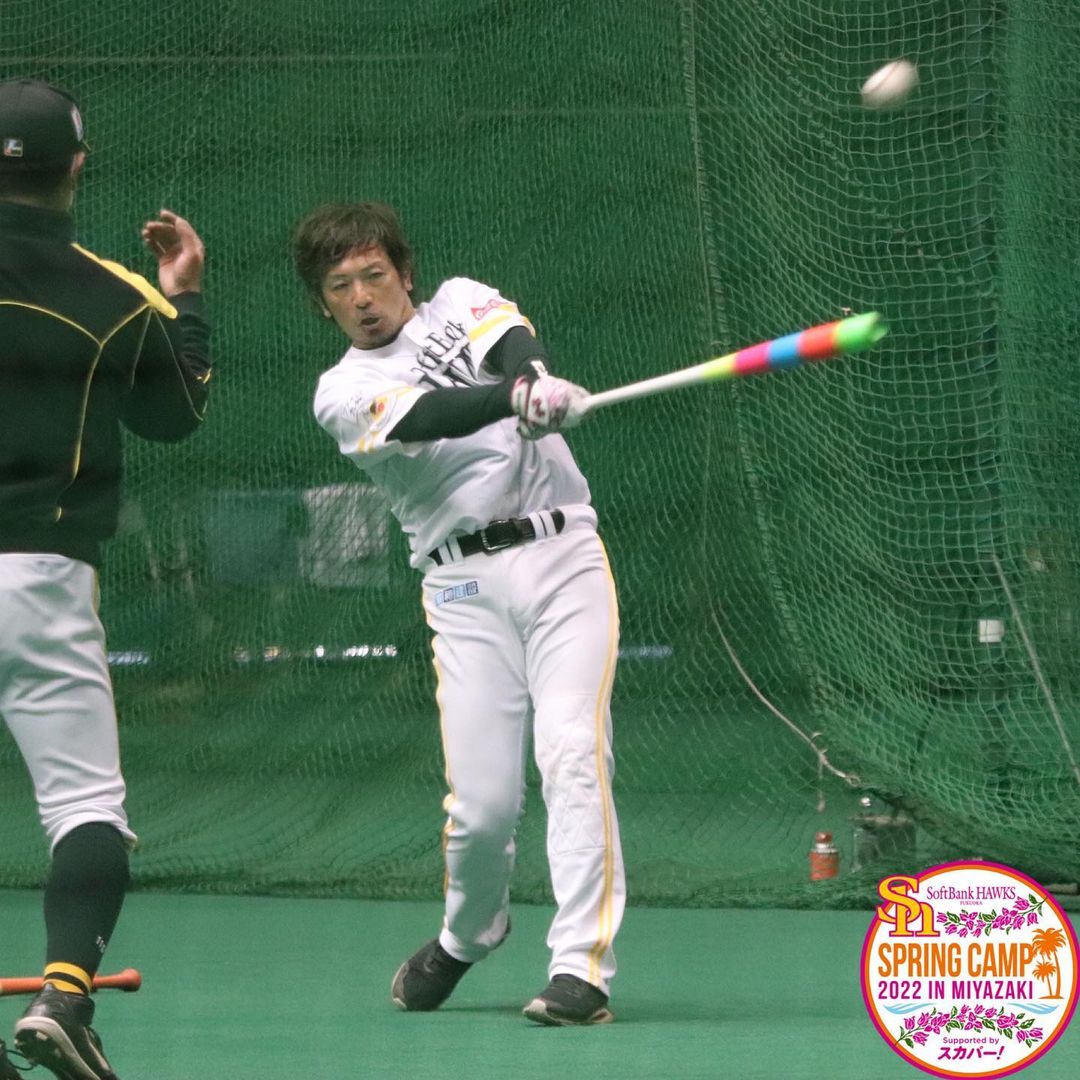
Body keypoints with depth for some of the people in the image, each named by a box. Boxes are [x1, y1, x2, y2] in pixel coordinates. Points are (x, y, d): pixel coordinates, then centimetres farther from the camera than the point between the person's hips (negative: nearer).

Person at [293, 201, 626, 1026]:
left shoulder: (462, 303, 13)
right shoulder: (343, 393, 6)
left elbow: (510, 344, -11)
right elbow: (422, 417, -16)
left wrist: (536, 379, -36)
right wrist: (514, 397, -36)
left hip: (564, 560, 0)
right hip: (466, 585, 0)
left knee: (573, 755, -16)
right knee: (482, 801, -5)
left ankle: (582, 968, -18)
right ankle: (468, 935, 25)